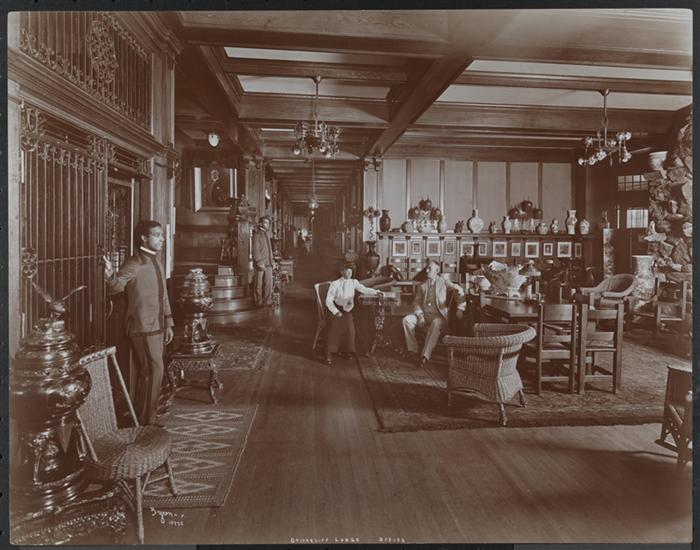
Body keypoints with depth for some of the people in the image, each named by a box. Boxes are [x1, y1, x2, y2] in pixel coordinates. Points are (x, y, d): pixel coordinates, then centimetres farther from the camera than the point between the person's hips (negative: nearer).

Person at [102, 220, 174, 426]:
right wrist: (110, 274, -47)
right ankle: (146, 419, 4)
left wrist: (168, 323, 16)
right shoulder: (135, 263, -12)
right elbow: (117, 286, -25)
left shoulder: (156, 262, 15)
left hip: (156, 327, 9)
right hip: (142, 327, -8)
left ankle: (140, 416, 26)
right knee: (154, 370, -7)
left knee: (145, 372, 15)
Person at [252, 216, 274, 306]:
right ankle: (259, 302, 9)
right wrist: (260, 263, -17)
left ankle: (267, 301, 8)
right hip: (260, 264, -6)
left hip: (268, 263, 6)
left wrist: (271, 261, 15)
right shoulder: (257, 234, -6)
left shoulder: (267, 233, 17)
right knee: (259, 284, 1)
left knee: (268, 283, 2)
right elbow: (255, 250, -12)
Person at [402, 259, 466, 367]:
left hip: (438, 315, -4)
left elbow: (459, 290, 0)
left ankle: (425, 355, -38)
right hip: (423, 314, 4)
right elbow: (416, 302, 12)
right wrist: (419, 314, -9)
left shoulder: (443, 282, 10)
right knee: (406, 320, -23)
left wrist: (460, 309, -14)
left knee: (436, 324, -38)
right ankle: (413, 350, -15)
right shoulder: (421, 285, 19)